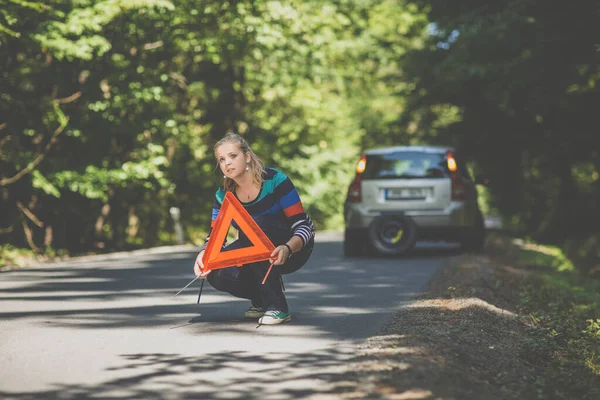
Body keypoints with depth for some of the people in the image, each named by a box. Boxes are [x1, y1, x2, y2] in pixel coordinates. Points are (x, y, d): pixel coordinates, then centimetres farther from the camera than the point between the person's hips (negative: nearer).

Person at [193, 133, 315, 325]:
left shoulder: (275, 180, -20)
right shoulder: (224, 195, -5)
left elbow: (302, 226, -23)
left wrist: (287, 249, -44)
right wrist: (203, 255, -31)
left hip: (294, 248, -4)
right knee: (217, 275, -25)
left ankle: (277, 306, -26)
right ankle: (261, 300, 8)